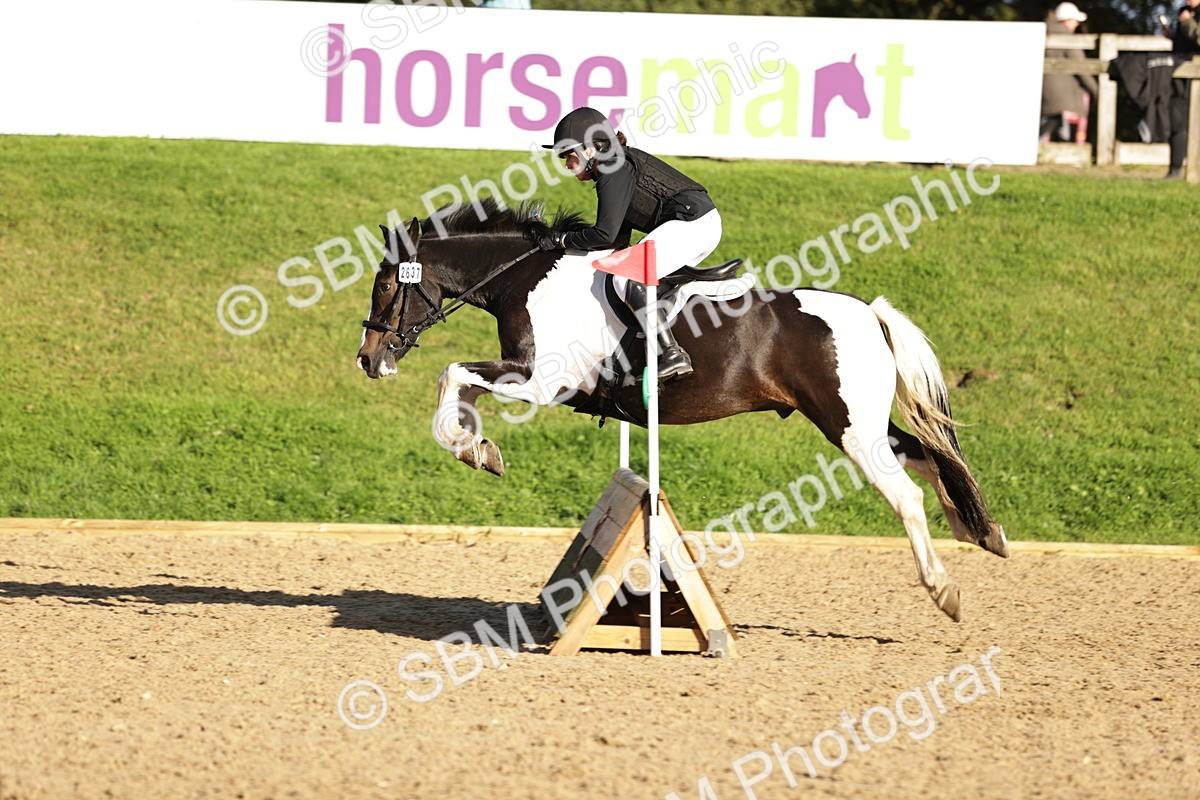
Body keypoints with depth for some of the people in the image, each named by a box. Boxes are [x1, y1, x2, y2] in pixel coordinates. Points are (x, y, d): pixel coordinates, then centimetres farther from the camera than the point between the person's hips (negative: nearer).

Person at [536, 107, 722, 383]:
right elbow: (619, 239, 20)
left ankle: (672, 355, -27)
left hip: (690, 222, -11)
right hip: (706, 224, 11)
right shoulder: (619, 166, 19)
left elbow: (605, 234, -18)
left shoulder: (615, 171, -11)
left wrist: (561, 240, -6)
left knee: (626, 278, -17)